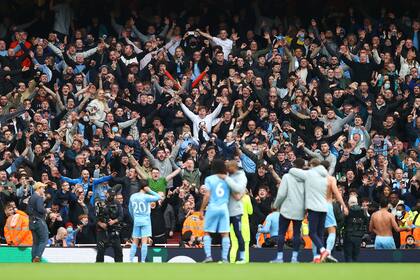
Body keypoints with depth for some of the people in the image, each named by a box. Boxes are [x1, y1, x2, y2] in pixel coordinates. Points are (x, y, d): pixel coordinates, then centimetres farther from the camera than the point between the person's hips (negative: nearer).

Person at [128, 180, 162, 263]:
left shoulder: (132, 196, 6)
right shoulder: (146, 197, -11)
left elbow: (130, 209, 16)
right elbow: (158, 197, -12)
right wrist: (150, 191, -8)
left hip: (136, 221, 5)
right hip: (145, 221, -5)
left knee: (135, 242, 10)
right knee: (144, 241, -6)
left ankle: (131, 260, 6)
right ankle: (143, 261, -10)